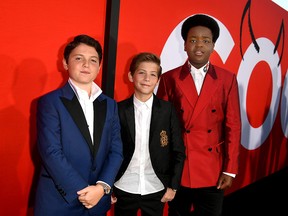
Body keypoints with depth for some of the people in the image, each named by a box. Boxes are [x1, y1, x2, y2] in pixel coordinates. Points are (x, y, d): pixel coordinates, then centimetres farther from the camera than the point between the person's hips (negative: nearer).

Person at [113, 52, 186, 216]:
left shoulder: (168, 110, -5)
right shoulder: (119, 110, -5)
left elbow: (178, 151, 0)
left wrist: (173, 186, -1)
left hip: (156, 190, 0)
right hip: (124, 189, 0)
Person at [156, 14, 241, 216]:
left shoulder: (227, 79, 1)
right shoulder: (169, 78, -2)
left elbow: (233, 125, 0)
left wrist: (230, 169, -3)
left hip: (213, 170, 1)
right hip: (177, 169, 0)